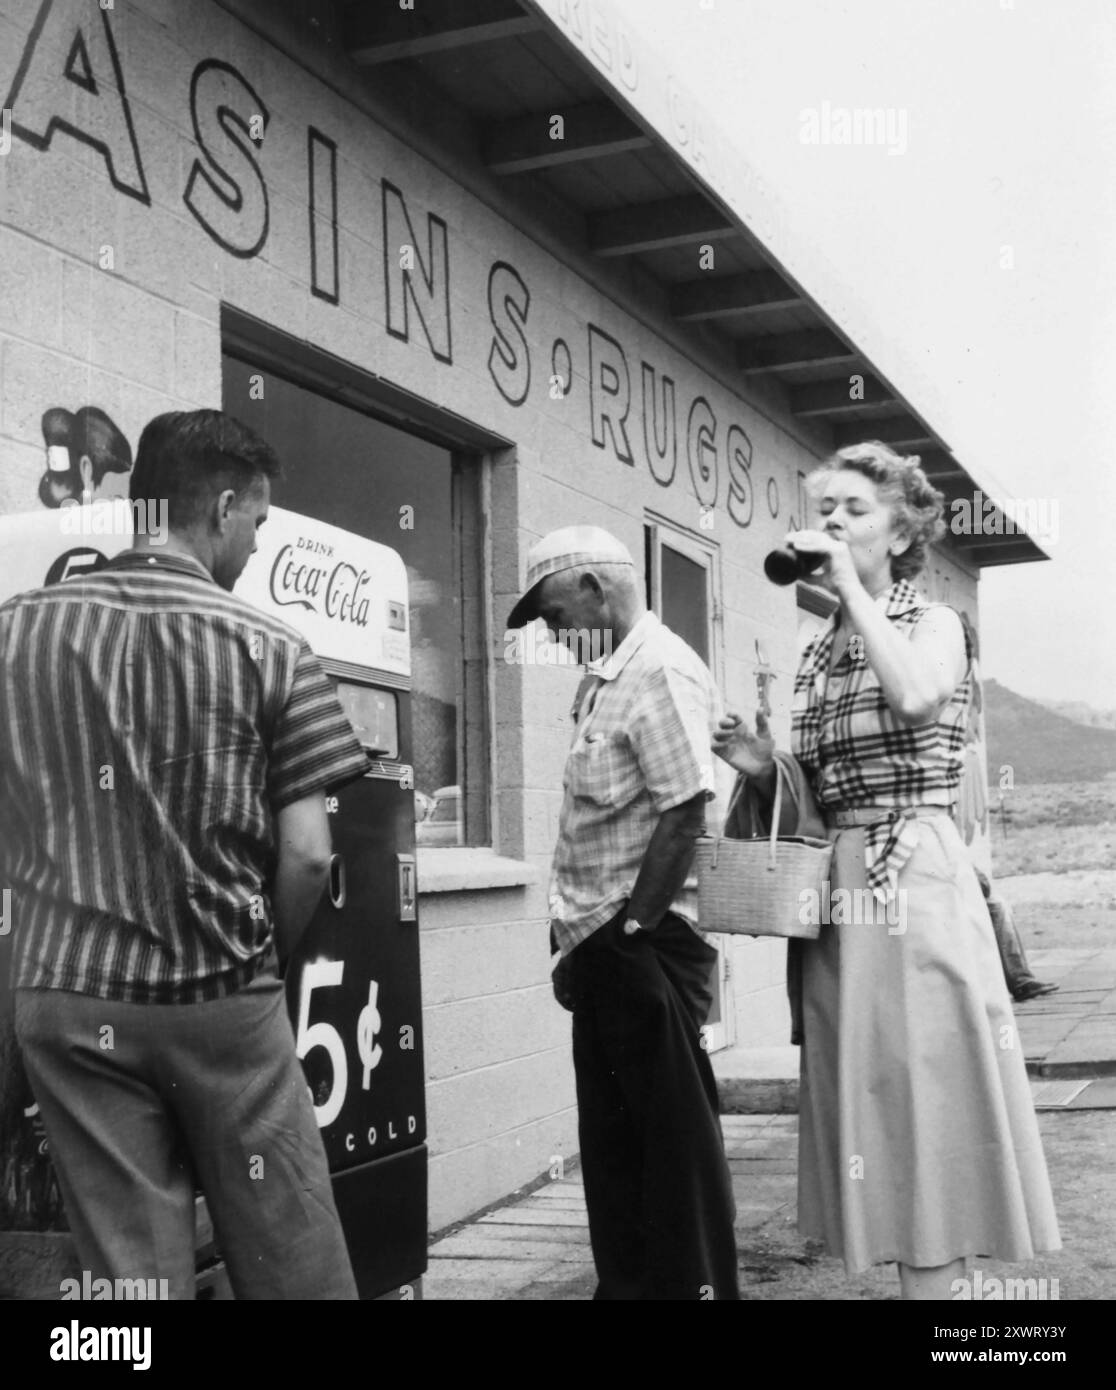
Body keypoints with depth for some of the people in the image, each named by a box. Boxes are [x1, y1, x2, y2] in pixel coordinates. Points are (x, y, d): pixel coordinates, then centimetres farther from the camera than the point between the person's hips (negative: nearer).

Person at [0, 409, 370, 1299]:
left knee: (133, 1269, 7)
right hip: (223, 1001, -3)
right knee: (294, 1266, 8)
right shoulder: (269, 649, -5)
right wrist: (263, 961, 8)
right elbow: (306, 856, -8)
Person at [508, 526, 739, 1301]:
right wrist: (585, 940, 16)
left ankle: (696, 1285, 12)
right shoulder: (610, 677, 16)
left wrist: (632, 930, -19)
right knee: (611, 1135, 17)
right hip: (606, 947, 10)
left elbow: (684, 812, -21)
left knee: (676, 1135, 1)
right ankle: (627, 1285, 28)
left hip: (644, 947, -10)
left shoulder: (661, 671, -14)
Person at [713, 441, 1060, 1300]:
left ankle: (936, 1275, 2)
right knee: (868, 1097, 10)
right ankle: (905, 1259, 21)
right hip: (836, 889, 6)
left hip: (916, 881, -6)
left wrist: (852, 585, -18)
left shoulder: (934, 624, -1)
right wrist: (765, 770, -2)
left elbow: (914, 698, -26)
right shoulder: (817, 655, 14)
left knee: (924, 1092, -5)